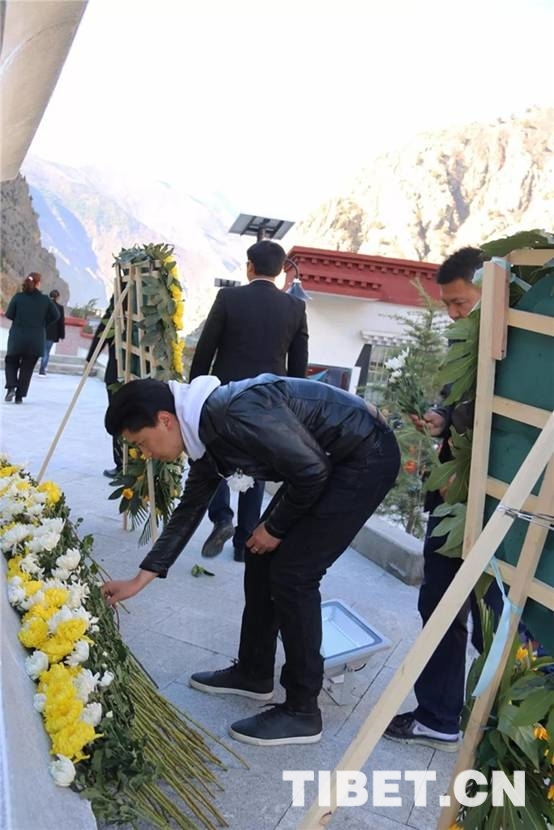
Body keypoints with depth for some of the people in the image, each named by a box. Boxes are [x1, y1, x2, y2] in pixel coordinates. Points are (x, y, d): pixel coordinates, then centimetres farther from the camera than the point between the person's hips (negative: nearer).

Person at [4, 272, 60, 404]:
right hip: (36, 340, 0)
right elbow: (56, 315, 1)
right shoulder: (45, 299, -4)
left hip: (17, 338, 0)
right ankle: (20, 395, 8)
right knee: (27, 368, 9)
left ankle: (11, 387, -1)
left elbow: (9, 314, -4)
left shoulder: (18, 297, -5)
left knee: (11, 362, 19)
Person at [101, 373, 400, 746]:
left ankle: (302, 711, 7)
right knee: (262, 557, 11)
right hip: (330, 459, 9)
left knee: (292, 571, -8)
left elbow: (312, 470, -23)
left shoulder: (236, 414, -28)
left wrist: (275, 528, -7)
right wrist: (139, 580, 15)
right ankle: (253, 673, 28)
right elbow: (190, 509, 13)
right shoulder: (206, 435, 2)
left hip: (368, 455, -9)